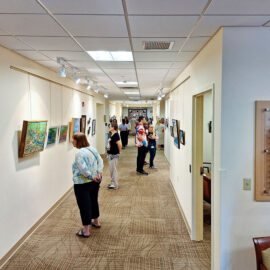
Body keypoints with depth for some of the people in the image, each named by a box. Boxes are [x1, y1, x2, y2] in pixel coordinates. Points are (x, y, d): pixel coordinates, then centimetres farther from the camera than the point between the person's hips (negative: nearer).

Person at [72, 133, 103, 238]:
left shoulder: (79, 153, -21)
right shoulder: (93, 149, 5)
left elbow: (83, 169, -27)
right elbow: (100, 161, 5)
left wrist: (92, 177, -16)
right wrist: (99, 173, -3)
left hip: (82, 183, -8)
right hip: (94, 182, 9)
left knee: (84, 205, 2)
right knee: (93, 201, 24)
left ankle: (86, 231, 11)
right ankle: (96, 222, 41)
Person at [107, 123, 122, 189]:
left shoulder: (115, 135, -19)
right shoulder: (112, 135, 10)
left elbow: (119, 144, -26)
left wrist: (119, 151, -10)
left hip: (114, 155, -10)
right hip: (111, 154, 10)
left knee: (113, 169, -1)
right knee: (112, 169, 17)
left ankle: (115, 185, 8)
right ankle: (113, 183, 28)